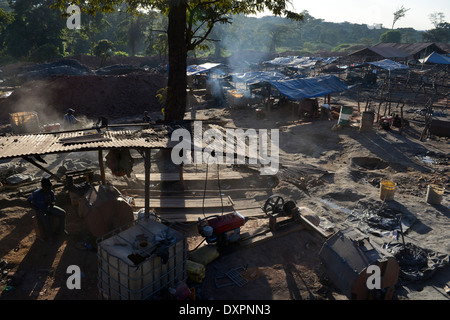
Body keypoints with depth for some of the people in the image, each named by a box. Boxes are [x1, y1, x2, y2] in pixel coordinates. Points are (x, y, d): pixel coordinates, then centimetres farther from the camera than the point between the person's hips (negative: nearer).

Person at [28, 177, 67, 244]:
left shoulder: (51, 192, -10)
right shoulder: (36, 193, -23)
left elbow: (53, 204, -1)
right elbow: (29, 201, -6)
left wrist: (50, 202, -26)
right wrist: (36, 209, -14)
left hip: (48, 207, 5)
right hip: (40, 210, -5)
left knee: (62, 213, -12)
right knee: (46, 220, -34)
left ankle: (61, 230, 7)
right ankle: (50, 237, -12)